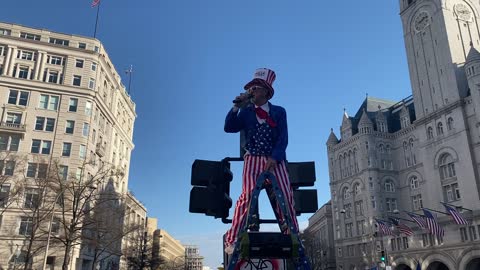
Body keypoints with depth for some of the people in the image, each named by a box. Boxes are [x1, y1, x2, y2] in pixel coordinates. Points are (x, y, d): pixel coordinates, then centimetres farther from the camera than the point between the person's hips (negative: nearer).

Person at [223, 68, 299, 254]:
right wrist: (237, 106, -8)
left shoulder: (279, 111, 12)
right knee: (248, 195, -18)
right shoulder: (246, 112, 15)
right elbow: (229, 128, 1)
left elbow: (283, 138, 1)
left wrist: (274, 157, -14)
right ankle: (232, 240, -16)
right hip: (253, 159, -1)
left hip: (275, 160, 1)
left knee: (285, 196, -13)